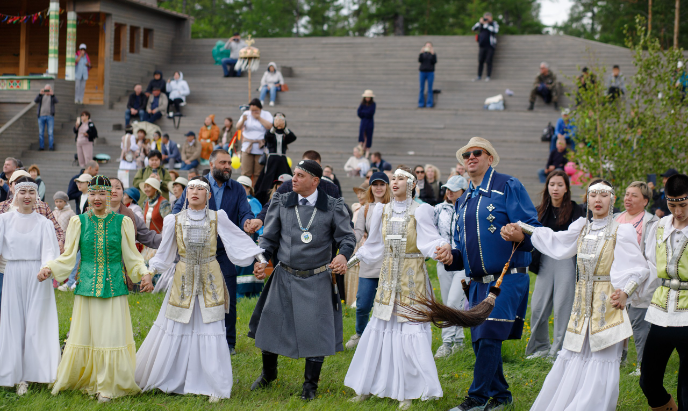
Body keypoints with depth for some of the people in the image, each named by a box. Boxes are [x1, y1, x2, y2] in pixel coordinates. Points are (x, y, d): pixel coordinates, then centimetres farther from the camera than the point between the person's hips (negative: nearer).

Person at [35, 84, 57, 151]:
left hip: (50, 116, -2)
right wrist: (40, 94, -22)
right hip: (41, 116, 2)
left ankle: (51, 146, -2)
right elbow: (35, 101, -6)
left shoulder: (52, 96, 9)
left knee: (50, 132, -4)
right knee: (41, 132, 2)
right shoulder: (41, 96, 12)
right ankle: (41, 146, 6)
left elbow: (56, 101, -11)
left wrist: (52, 94, -28)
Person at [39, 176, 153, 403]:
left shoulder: (122, 222, 4)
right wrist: (49, 268, -6)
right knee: (84, 335, 3)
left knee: (111, 335, -3)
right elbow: (68, 256, 9)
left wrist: (144, 273, -9)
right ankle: (86, 381, 20)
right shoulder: (79, 222, 6)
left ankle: (108, 386, 10)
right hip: (87, 287, 1)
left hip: (114, 288, -1)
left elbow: (132, 256, 7)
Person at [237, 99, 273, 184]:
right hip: (247, 147, 1)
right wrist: (243, 120, -18)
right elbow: (238, 127, 2)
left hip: (261, 148, -1)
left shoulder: (266, 115, 5)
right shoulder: (246, 114, 9)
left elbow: (270, 126, -12)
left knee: (258, 173, -1)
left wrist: (259, 118, -12)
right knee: (246, 173, -4)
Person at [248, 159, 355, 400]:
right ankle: (268, 374, 37)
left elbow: (348, 237, -1)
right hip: (285, 278, 2)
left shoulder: (333, 207, -3)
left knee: (315, 331, 0)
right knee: (271, 325, 11)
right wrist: (262, 259, -7)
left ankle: (310, 385, 19)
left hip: (317, 281, -2)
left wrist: (343, 255, -21)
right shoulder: (281, 203, 3)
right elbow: (269, 237, 9)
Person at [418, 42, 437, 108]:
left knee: (430, 89, -3)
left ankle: (429, 104, -2)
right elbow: (419, 60, -8)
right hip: (422, 72, 1)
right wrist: (421, 53, -20)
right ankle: (421, 104, 4)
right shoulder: (422, 54, 9)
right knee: (422, 89, 0)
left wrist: (433, 54, -21)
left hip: (430, 73, -1)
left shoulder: (433, 54, 6)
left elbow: (434, 62, -10)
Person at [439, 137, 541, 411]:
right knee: (480, 341, 9)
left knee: (489, 337, -11)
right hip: (478, 283, 7)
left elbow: (532, 228, -11)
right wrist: (451, 258, 3)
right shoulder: (463, 200, 19)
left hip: (507, 279, -7)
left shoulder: (508, 187, -4)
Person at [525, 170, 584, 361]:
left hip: (566, 260, -4)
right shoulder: (541, 210, 10)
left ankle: (559, 349, 7)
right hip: (546, 260, 4)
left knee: (562, 306, -3)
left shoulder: (574, 210, -1)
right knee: (538, 306, 3)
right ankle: (541, 346, 20)